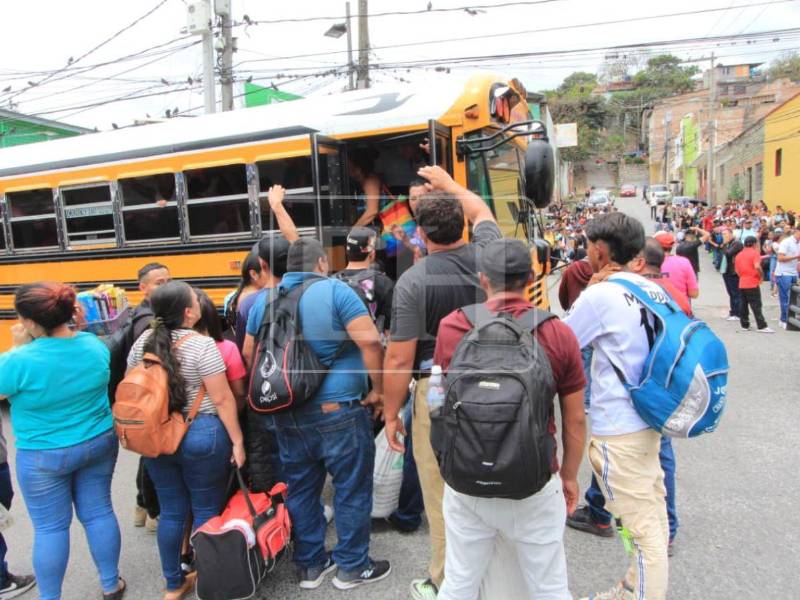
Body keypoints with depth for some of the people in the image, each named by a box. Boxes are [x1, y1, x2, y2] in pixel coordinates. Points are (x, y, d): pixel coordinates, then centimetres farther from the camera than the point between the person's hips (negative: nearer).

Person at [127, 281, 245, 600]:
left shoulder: (142, 342, 1)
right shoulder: (202, 345, -17)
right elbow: (222, 399, -16)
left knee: (171, 512, 18)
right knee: (206, 512, 11)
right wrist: (237, 441, -8)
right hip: (201, 436, -5)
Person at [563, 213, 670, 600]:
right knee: (652, 512, 20)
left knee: (642, 524, 2)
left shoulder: (600, 295, -19)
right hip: (648, 417, 9)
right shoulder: (654, 290, 4)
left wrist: (590, 289, -4)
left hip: (618, 430, -9)